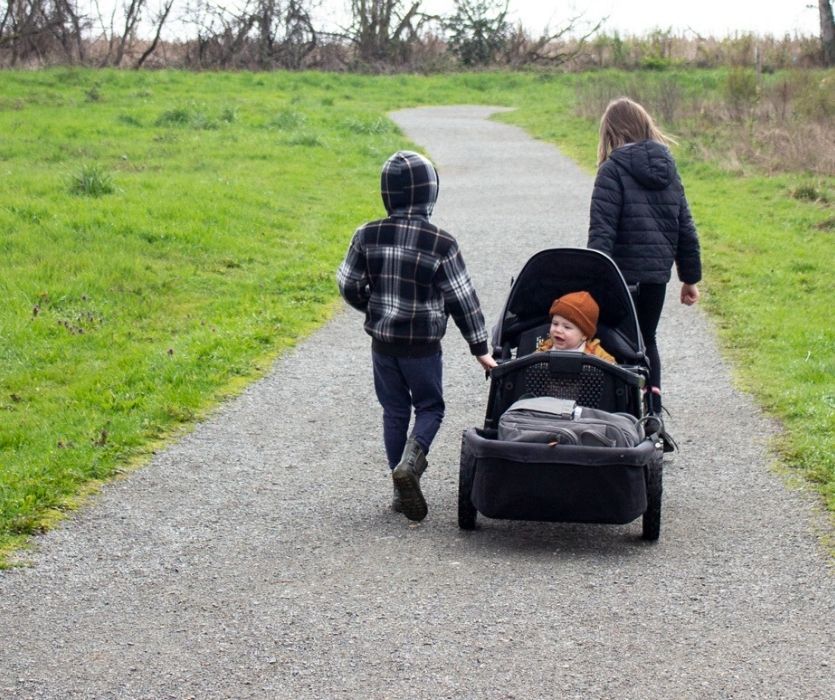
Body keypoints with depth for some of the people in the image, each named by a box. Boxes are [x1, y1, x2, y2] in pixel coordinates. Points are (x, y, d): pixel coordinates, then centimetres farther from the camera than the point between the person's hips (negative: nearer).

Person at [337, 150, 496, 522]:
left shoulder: (368, 235, -6)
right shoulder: (441, 243, -14)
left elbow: (349, 286, 2)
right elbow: (461, 298, -9)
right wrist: (480, 348, 0)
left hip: (382, 341, 3)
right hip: (422, 345, -3)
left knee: (394, 411, 14)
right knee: (430, 407, 13)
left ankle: (402, 491, 16)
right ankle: (410, 462, -13)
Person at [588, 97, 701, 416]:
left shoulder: (613, 168, -9)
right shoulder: (667, 166, 10)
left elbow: (602, 229, -16)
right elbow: (685, 226, 13)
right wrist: (690, 277, 19)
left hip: (623, 271, -6)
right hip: (658, 271, 6)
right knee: (646, 340, 19)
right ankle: (652, 411, 19)